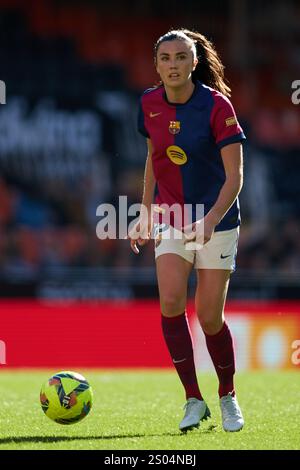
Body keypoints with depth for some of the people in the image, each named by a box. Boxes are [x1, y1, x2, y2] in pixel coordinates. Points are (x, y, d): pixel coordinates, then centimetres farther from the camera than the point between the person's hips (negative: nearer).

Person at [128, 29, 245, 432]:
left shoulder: (217, 105, -15)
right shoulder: (150, 104, -1)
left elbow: (234, 176, -16)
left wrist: (211, 219, -30)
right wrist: (145, 212, 12)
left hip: (216, 221, -3)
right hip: (170, 219, 3)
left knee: (210, 317, -2)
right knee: (171, 301, -18)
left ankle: (228, 396, 24)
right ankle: (193, 399, -8)